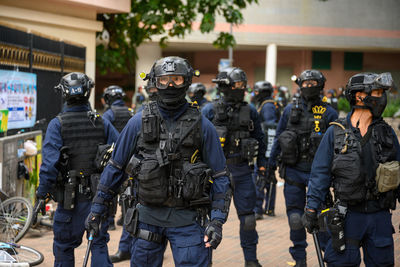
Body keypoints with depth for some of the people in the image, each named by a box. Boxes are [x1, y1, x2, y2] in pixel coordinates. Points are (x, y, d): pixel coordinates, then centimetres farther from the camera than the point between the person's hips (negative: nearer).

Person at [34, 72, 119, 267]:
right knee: (99, 244, 10)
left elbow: (50, 161, -14)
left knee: (64, 245, 12)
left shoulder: (57, 124, -7)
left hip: (71, 196, -2)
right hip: (99, 194, 2)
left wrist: (41, 193, -9)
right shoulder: (102, 122, 2)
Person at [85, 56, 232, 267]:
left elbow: (219, 176, 1)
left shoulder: (202, 126, -1)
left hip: (187, 219, -1)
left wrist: (217, 221, -8)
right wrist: (97, 209, 8)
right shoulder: (139, 122, 2)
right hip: (148, 216, 2)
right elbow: (115, 166, 9)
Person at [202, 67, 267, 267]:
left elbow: (259, 138, 16)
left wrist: (262, 164, 13)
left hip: (242, 170, 2)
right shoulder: (210, 110, -2)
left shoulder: (250, 111, 6)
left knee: (247, 216, 4)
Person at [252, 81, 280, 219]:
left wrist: (268, 151, -24)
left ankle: (257, 210, -14)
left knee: (258, 178, -12)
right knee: (269, 178, 13)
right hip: (266, 148, 11)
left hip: (266, 147, -11)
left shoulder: (267, 106, -14)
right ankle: (270, 209, 20)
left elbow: (272, 129, -21)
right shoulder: (265, 105, 18)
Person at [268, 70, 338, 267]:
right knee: (295, 217, 4)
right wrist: (271, 162, 15)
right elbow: (278, 137, 14)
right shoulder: (290, 110, 6)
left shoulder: (329, 113, 1)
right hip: (293, 171, 2)